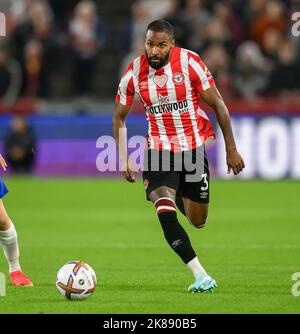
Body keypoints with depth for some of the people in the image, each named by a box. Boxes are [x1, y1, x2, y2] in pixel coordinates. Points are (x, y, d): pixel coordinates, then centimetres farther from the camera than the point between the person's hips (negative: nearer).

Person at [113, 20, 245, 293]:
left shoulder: (190, 62, -13)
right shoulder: (134, 73, -8)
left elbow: (218, 105, -5)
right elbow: (119, 118, 7)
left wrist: (231, 149, -5)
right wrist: (124, 160, -2)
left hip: (196, 147, 0)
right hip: (159, 149, 0)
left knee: (198, 221, 11)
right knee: (165, 213, -25)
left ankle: (182, 196, 49)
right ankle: (201, 276, -22)